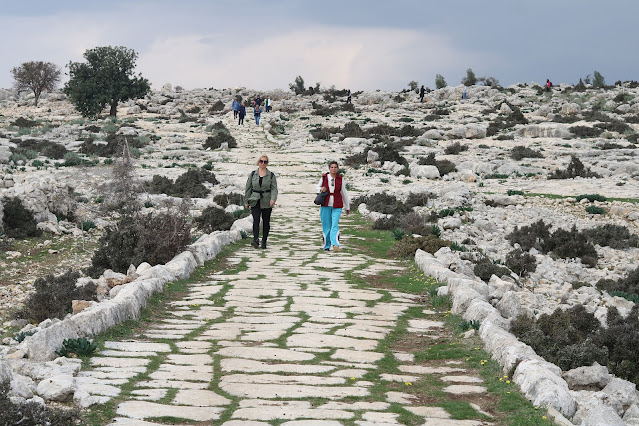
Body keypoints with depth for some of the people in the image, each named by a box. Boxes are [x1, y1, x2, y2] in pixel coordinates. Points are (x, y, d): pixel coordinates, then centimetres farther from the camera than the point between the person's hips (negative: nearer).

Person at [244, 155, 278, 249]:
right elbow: (248, 188, 11)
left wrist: (273, 199, -20)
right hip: (255, 201, 0)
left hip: (266, 202, 0)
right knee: (256, 219, -17)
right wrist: (246, 201, 7)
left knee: (266, 221, 5)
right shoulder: (253, 174, 7)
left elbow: (274, 188, -3)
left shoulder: (271, 175, 3)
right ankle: (256, 239, -27)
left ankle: (264, 241, 16)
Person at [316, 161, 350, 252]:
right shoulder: (324, 177, -1)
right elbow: (318, 187, 17)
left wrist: (347, 207, 13)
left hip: (337, 206, -1)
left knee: (335, 225, -16)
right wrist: (321, 189, -8)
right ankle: (326, 246, 17)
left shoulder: (340, 179, -1)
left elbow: (344, 193, 8)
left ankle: (335, 244, -29)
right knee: (326, 226, 3)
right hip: (325, 205, 1)